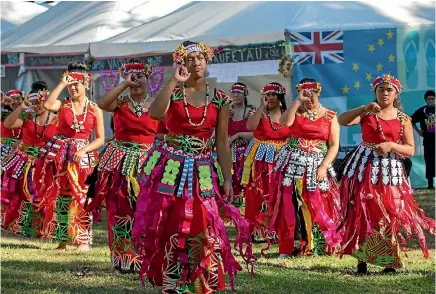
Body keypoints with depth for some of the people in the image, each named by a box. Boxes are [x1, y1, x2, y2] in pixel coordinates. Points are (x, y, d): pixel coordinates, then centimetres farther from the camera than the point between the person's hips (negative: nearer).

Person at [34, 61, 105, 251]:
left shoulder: (95, 110, 2)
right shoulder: (63, 105, 4)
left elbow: (100, 139, 1)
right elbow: (48, 105, -20)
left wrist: (84, 150, -15)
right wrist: (62, 84, -15)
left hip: (83, 156, -1)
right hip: (60, 154, 1)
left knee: (81, 197, -3)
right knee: (60, 196, 2)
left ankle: (83, 239, 3)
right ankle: (62, 238, 9)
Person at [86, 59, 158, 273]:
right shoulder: (120, 102, 4)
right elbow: (102, 103, -18)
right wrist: (124, 84, -16)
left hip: (147, 162, -1)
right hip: (121, 161, 1)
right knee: (120, 211, 2)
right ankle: (123, 260, 11)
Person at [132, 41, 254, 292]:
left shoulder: (220, 100, 4)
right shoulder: (173, 92, 0)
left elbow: (222, 142, 5)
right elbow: (155, 113, -22)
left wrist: (227, 179, -1)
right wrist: (174, 81, -23)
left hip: (202, 171, 1)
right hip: (170, 167, -1)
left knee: (201, 230, -3)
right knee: (169, 227, 1)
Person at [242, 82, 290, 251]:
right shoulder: (260, 113, 2)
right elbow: (250, 126, -18)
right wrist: (262, 106, -20)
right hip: (260, 159, -1)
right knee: (259, 195, -1)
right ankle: (259, 230, 4)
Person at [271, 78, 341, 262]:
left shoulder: (330, 116, 4)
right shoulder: (296, 111, 7)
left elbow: (334, 145, 1)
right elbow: (285, 122, -16)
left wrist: (323, 167, -11)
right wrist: (298, 101, -13)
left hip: (316, 166, 0)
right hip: (293, 164, 0)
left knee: (316, 208, -3)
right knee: (289, 205, -2)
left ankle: (313, 246, 8)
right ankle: (286, 248, 2)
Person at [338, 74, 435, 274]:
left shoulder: (403, 119, 5)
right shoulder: (366, 113, 3)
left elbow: (410, 150, 2)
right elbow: (341, 121, -13)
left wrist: (391, 146, -15)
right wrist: (365, 108, -23)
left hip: (390, 170, 0)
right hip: (364, 167, 0)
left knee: (390, 214, -2)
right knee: (362, 212, -1)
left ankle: (390, 261, 7)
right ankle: (362, 259, 6)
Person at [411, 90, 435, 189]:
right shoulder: (421, 111, 3)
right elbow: (411, 121, 13)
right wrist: (418, 130, 4)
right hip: (428, 141, 0)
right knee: (429, 163, 1)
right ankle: (430, 183, 8)